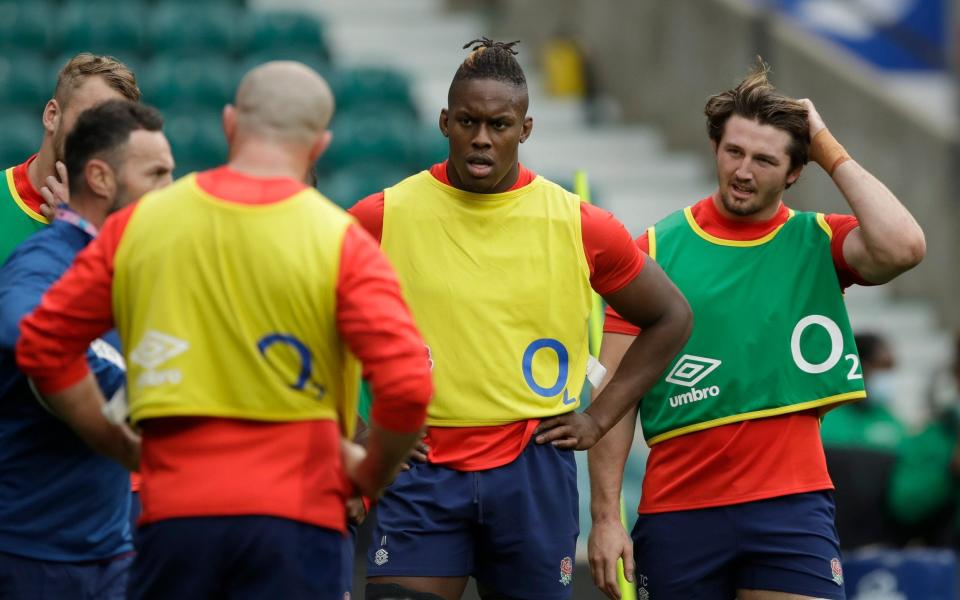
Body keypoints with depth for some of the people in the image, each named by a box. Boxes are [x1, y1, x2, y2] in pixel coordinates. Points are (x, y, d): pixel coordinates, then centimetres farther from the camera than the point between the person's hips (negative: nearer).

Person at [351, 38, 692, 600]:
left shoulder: (580, 226, 0)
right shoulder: (384, 216, -1)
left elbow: (671, 317, 13)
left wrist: (598, 418, 6)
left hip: (534, 468, 1)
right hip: (420, 469, -1)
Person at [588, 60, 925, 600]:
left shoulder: (817, 243, 3)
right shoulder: (656, 249, 3)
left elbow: (902, 247, -19)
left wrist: (832, 153, -9)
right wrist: (606, 516, -5)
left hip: (790, 504, -1)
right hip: (677, 510, 1)